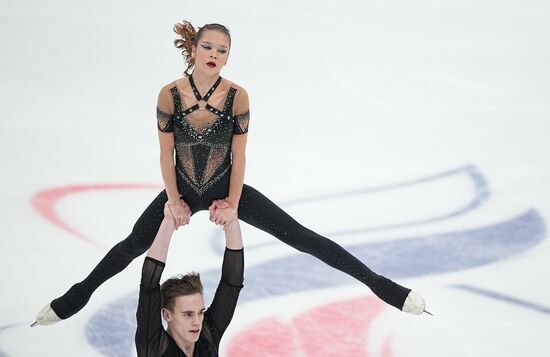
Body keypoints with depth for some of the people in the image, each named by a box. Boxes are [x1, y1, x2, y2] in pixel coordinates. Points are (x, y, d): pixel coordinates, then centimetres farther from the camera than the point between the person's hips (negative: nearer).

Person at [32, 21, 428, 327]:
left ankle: (387, 289, -3)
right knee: (132, 247, 11)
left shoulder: (237, 96, -19)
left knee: (301, 237, -5)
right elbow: (166, 153, -7)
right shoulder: (170, 94, -17)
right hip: (182, 190, 1)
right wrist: (174, 202, -5)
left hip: (226, 188, -1)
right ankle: (71, 301, 34)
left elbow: (239, 155, -10)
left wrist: (232, 204, -7)